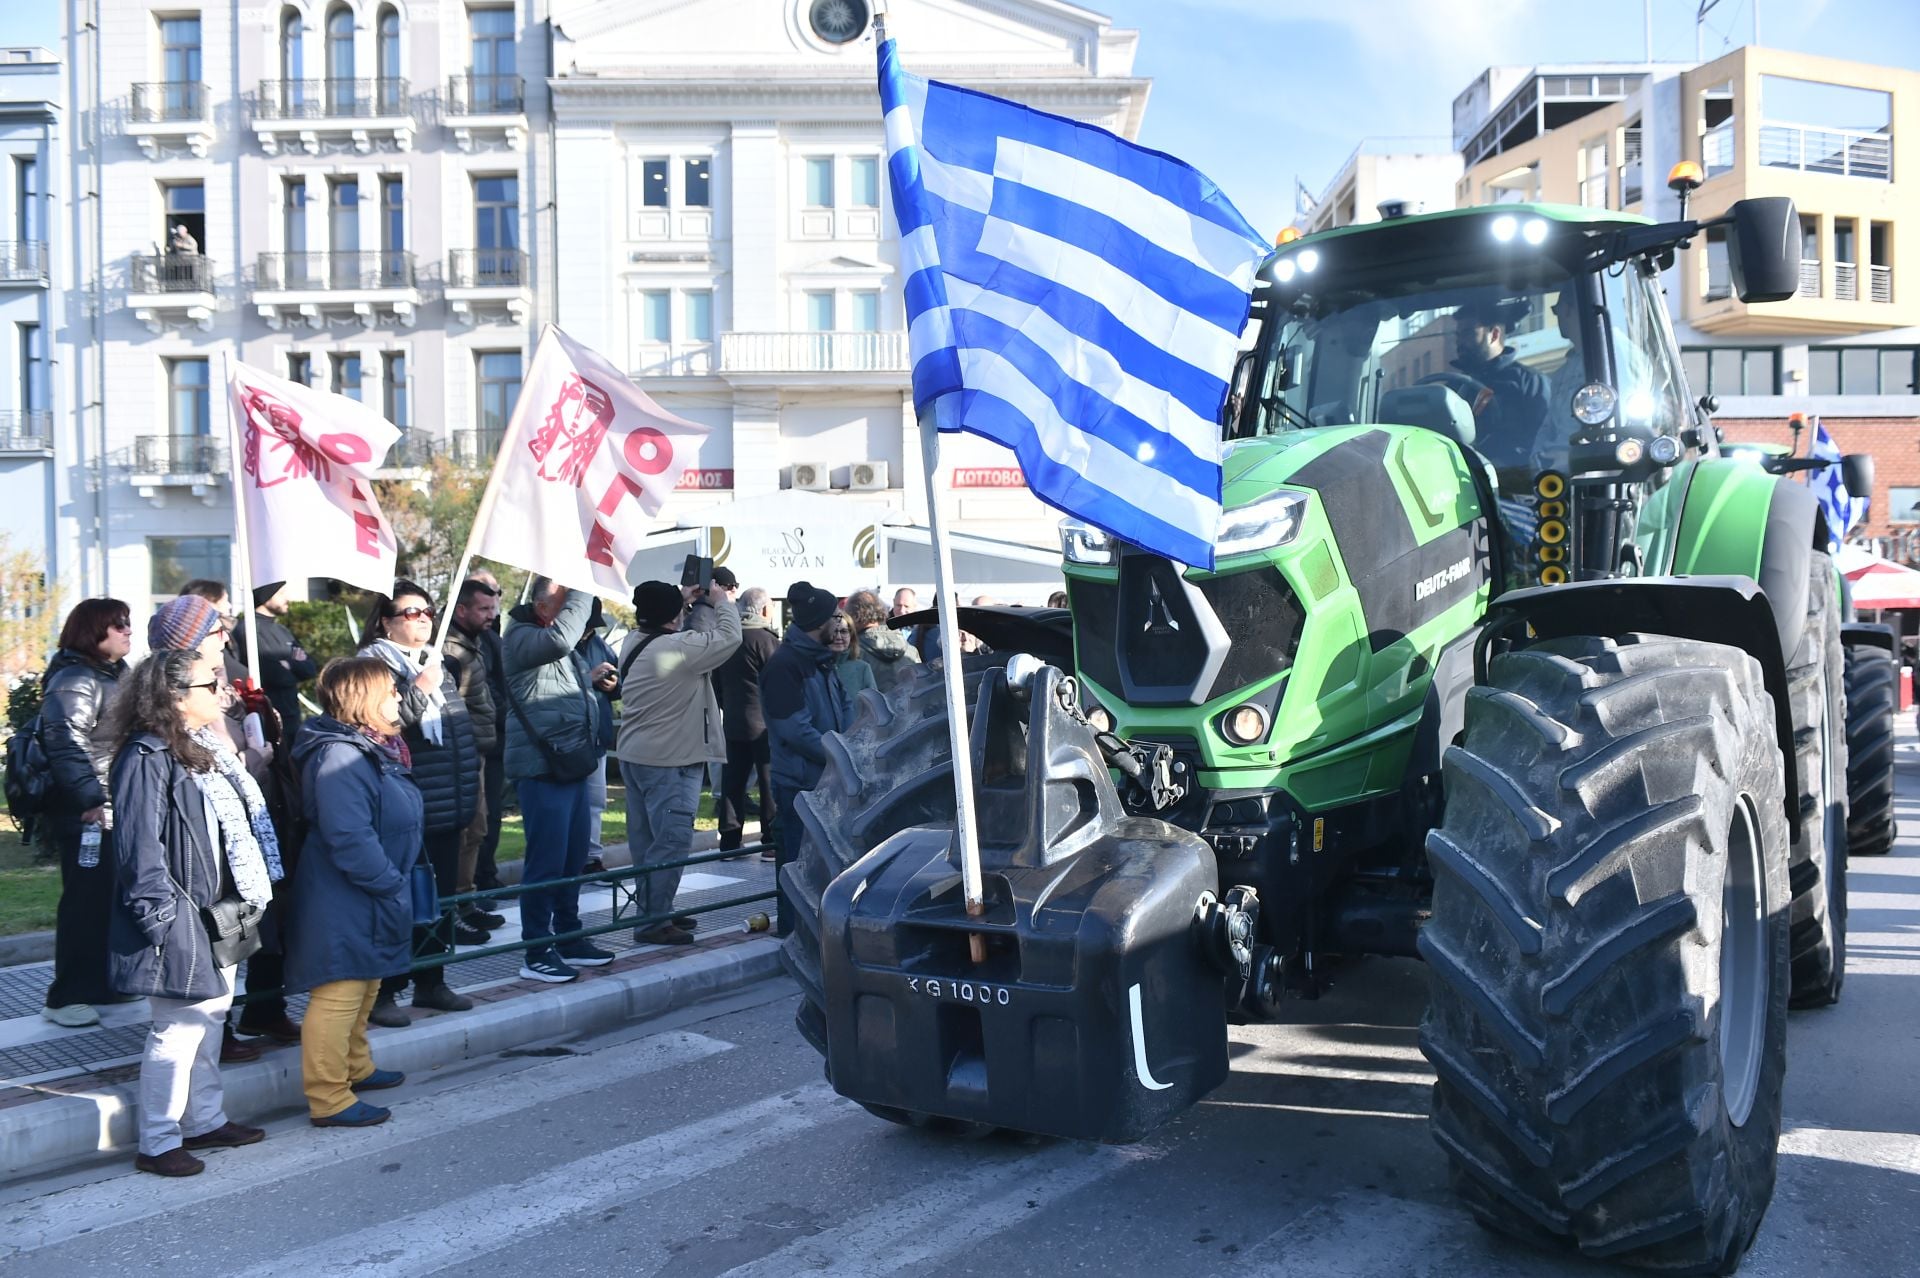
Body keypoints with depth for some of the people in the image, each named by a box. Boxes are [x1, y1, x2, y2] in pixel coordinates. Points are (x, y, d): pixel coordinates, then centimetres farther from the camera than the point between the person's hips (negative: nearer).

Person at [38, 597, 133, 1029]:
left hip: (117, 809, 10)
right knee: (86, 902, -6)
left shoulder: (116, 676, 17)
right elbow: (67, 745, -22)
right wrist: (91, 799, -25)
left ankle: (103, 984, 25)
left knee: (113, 898, 14)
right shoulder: (75, 681, -13)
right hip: (87, 814, -10)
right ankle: (66, 997, 0)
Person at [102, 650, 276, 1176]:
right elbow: (139, 844, -21)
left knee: (210, 1014, 18)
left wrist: (241, 901, 15)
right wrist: (162, 915, -21)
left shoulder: (205, 749, 11)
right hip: (179, 918, -10)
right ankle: (157, 1143, 8)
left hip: (215, 910, 10)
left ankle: (206, 1120, 30)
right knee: (179, 1027, -3)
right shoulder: (147, 758, -18)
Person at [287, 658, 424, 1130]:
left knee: (363, 990, 24)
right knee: (337, 996, -5)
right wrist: (392, 885, -20)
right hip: (343, 908, -11)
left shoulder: (375, 750, 11)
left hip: (367, 907, 11)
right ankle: (328, 1099, 2)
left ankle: (355, 1068, 39)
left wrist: (396, 882, 13)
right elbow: (350, 839, -29)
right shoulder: (340, 758, -23)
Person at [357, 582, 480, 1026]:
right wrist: (420, 690, -22)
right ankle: (384, 992, 5)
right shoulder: (375, 662, -8)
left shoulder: (437, 662, 16)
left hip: (446, 806, 8)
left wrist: (468, 785, 23)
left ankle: (431, 982, 25)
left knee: (441, 895, 14)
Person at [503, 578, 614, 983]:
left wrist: (588, 677, 14)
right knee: (546, 860, -7)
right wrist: (582, 591, -24)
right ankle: (538, 952, 1)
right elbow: (561, 638, -32)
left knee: (574, 856, 15)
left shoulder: (555, 637, 19)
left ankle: (569, 939, 26)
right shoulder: (521, 637, -12)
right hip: (541, 767, -10)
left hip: (571, 763, 10)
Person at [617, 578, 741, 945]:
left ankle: (652, 911, 25)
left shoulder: (634, 643, 5)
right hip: (668, 761, -10)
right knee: (671, 842, -5)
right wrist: (721, 602, 0)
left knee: (647, 840, 15)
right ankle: (653, 922, -4)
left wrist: (690, 602, 11)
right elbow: (728, 637, -14)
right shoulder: (677, 647, -21)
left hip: (635, 756, 10)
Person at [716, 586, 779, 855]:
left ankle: (729, 839, 10)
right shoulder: (766, 640, -13)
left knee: (732, 781, 8)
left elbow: (718, 682, 13)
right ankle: (772, 838, 2)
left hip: (732, 722, 6)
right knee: (769, 781, 0)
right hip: (764, 723, -6)